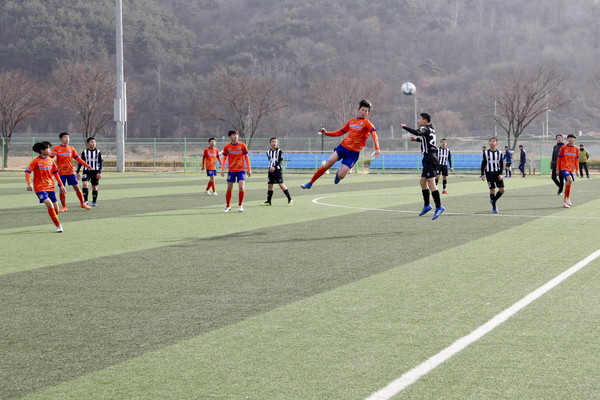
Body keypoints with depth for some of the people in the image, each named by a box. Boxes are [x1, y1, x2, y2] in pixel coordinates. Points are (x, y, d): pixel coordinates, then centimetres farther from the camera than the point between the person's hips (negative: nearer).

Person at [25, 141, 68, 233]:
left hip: (50, 187, 5)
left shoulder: (51, 160, 6)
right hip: (40, 188, -5)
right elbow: (27, 172, -12)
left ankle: (58, 224, 30)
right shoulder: (36, 161, -9)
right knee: (49, 204, -21)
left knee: (55, 207, 3)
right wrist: (29, 183, -27)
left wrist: (61, 185, 15)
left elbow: (55, 173, 16)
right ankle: (58, 225, -12)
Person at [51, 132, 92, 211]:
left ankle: (83, 204, 15)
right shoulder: (56, 148, 2)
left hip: (71, 172, 2)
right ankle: (64, 207, 7)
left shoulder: (71, 148, 9)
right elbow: (50, 157, -5)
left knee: (77, 187, 1)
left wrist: (86, 165, 6)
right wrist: (52, 155, -30)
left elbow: (77, 158, 12)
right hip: (61, 172, -2)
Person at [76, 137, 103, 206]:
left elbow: (101, 162, 3)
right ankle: (85, 200, -11)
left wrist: (99, 172, -7)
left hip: (95, 172, 1)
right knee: (84, 184, -21)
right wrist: (77, 172, 3)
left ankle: (94, 201, 20)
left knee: (95, 187, 6)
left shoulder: (98, 152, 2)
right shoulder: (84, 152, 2)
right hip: (86, 171, -1)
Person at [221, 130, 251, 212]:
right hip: (231, 170, 1)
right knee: (229, 188, 3)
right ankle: (228, 206, 18)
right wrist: (222, 169, -1)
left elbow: (246, 158, 5)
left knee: (241, 187, -14)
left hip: (241, 170, -1)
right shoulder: (227, 147, 3)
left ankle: (240, 205, 4)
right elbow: (224, 159, 9)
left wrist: (249, 169, 2)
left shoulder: (242, 146, 0)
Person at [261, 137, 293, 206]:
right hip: (271, 170, 5)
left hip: (277, 170, -5)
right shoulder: (268, 152, 12)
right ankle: (268, 201, 12)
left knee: (281, 185, -12)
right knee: (270, 185, 5)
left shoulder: (279, 151, -3)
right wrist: (270, 167, 6)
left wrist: (274, 167, -21)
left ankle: (290, 199, -4)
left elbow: (280, 160, -11)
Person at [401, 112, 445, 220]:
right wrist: (417, 139, 32)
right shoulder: (431, 129, 20)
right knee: (423, 181, 18)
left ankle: (439, 207, -22)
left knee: (431, 182, -16)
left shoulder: (424, 128, -8)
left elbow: (417, 132, -31)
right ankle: (426, 206, 26)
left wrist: (404, 127, -21)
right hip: (429, 158, 10)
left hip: (429, 157, -10)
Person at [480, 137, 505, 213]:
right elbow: (483, 164, 4)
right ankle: (494, 207, 5)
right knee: (492, 190, -6)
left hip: (497, 173, 2)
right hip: (489, 173, -2)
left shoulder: (499, 153, 2)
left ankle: (494, 200, 22)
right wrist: (482, 174, -2)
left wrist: (500, 174, -5)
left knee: (502, 190, -5)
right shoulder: (486, 153, -1)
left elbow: (501, 164, 6)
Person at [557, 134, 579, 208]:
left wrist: (577, 170, 11)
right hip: (564, 168, -4)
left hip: (571, 169, 4)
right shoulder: (563, 148, 0)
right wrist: (557, 169, 3)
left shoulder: (576, 149, 8)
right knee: (570, 180, -26)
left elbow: (577, 160, 14)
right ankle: (568, 198, -17)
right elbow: (559, 158, 5)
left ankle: (565, 201, 18)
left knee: (568, 184, 7)